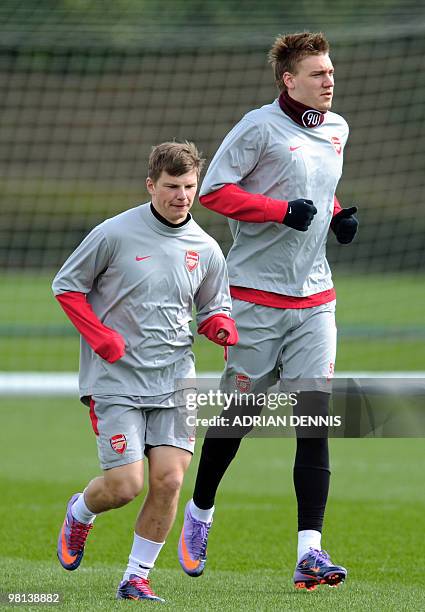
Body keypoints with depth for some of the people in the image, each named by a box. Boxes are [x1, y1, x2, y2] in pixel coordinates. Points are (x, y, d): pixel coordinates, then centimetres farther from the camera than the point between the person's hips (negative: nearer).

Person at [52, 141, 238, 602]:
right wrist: (100, 336, -10)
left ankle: (136, 578, 6)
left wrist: (222, 329, -6)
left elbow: (212, 310, 18)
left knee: (168, 480, -9)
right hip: (115, 379, -4)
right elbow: (66, 286, 2)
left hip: (173, 381, 4)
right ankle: (79, 513, 26)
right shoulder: (115, 234, -7)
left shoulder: (205, 249, 6)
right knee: (125, 485, -9)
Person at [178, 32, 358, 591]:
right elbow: (214, 190, -13)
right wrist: (284, 210, -20)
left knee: (315, 416, -7)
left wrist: (339, 214, 7)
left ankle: (309, 552, -11)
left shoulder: (337, 129, 11)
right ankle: (199, 512, 30)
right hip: (256, 294, -5)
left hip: (315, 298, 5)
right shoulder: (260, 127, -10)